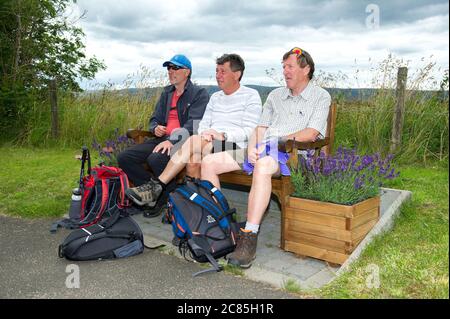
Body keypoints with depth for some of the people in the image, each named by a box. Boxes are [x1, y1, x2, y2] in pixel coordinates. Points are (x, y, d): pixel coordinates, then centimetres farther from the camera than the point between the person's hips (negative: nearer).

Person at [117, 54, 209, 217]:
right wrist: (156, 128, -1)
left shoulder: (199, 93, -1)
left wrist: (172, 141, -27)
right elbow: (155, 118, 25)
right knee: (124, 157, -10)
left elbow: (194, 124, -14)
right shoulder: (167, 93, 22)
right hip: (163, 139, 7)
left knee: (156, 159, -35)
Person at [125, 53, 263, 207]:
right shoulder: (215, 97, 24)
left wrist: (223, 135, -20)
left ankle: (157, 186, -26)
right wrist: (205, 134, -9)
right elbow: (203, 124, 15)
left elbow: (250, 131, -7)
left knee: (195, 140, -28)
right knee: (195, 153, -31)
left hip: (236, 148, -5)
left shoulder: (251, 95, 4)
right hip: (209, 145, 5)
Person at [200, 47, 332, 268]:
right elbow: (260, 128, 17)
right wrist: (252, 148, -4)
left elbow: (310, 134, -5)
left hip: (291, 153, -6)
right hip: (261, 150, 7)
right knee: (209, 163, -10)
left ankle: (249, 240, -39)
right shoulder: (275, 95, 27)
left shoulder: (321, 97, 10)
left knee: (263, 166, -42)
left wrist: (277, 140, -12)